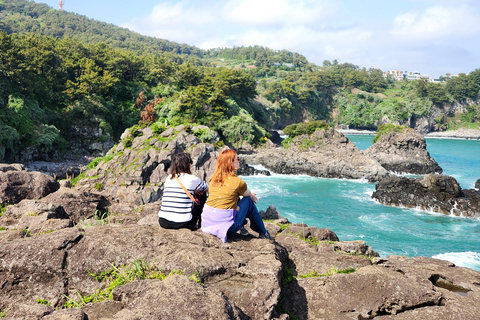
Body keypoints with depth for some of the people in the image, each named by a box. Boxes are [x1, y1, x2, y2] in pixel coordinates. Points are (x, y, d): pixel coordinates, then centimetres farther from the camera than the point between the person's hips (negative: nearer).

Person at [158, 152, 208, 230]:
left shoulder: (168, 178, 9)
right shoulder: (191, 179, -4)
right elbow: (206, 188, 17)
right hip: (182, 224, -5)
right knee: (202, 194, 16)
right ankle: (201, 223, 27)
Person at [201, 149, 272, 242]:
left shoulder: (213, 178, 4)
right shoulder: (237, 182, -12)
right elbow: (247, 194, 10)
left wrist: (250, 194, 33)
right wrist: (252, 196, 35)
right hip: (226, 226, -6)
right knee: (248, 200, 12)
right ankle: (263, 233, 22)